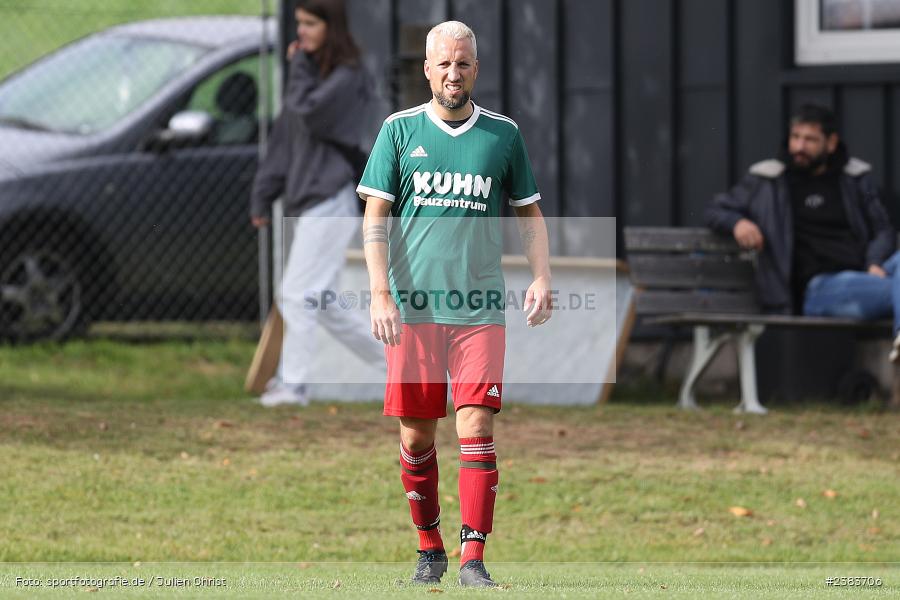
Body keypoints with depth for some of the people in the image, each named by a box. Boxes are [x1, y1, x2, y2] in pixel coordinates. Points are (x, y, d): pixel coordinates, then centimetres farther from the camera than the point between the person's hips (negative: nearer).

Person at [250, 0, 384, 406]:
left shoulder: (347, 78, -8)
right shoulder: (310, 74, 19)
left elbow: (307, 113, -22)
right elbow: (284, 139, 18)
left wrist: (299, 67, -8)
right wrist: (262, 196, 15)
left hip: (330, 201, -9)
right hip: (306, 203, 9)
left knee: (298, 294, -12)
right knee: (321, 303, 9)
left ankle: (292, 384, -11)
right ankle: (394, 362, 16)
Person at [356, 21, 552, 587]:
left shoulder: (503, 133, 8)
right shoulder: (399, 130, 5)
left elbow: (530, 213, 16)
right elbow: (375, 217, 3)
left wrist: (542, 277, 1)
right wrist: (380, 294, -7)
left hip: (479, 307, 0)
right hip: (411, 307, 0)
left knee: (476, 428, -10)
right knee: (416, 435, 4)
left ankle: (473, 558, -9)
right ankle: (430, 548, 20)